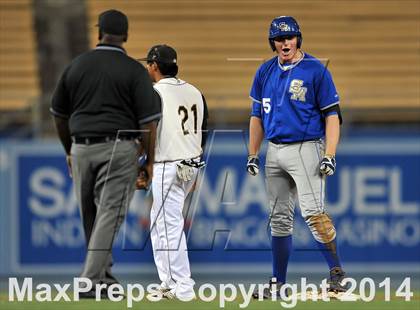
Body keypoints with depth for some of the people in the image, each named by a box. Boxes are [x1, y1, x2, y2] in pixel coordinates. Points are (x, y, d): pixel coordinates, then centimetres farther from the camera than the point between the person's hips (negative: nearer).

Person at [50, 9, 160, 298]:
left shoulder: (76, 65, 6)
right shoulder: (134, 70, -5)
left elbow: (59, 115, 14)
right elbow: (148, 121, -8)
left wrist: (69, 152, 25)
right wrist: (150, 161, 1)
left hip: (81, 148, 4)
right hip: (119, 149, -4)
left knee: (90, 216, 16)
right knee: (109, 214, -4)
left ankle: (103, 273, 25)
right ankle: (91, 281, -13)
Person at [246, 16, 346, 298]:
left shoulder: (316, 70, -6)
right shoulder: (265, 72, 11)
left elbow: (332, 115, -7)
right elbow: (257, 115, 18)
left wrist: (329, 156, -15)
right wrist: (253, 155, 13)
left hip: (306, 148, -6)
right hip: (275, 151, 6)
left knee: (313, 212, -18)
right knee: (279, 219, 8)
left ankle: (337, 272, -12)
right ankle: (278, 283, 13)